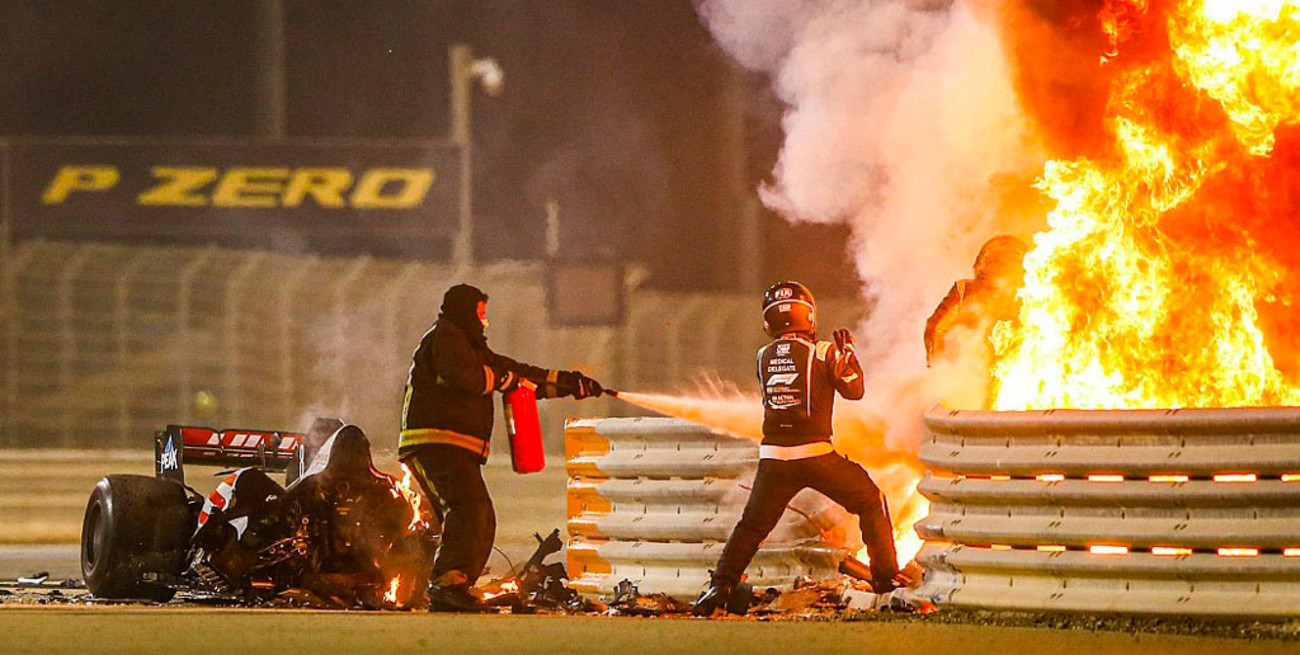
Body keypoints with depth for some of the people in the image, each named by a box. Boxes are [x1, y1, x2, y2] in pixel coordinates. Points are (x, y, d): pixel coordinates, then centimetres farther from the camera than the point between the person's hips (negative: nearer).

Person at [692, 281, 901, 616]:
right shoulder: (823, 353, -4)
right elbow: (854, 389, 4)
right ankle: (885, 576, 13)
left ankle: (720, 585, 1)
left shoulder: (764, 357, 6)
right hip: (816, 453, -3)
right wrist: (847, 350, 18)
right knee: (872, 503, 16)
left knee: (751, 526, 15)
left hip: (774, 457, 3)